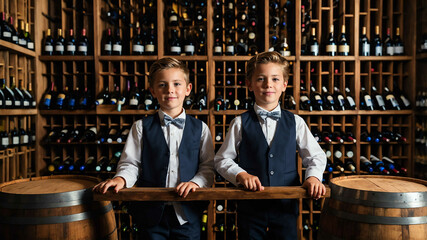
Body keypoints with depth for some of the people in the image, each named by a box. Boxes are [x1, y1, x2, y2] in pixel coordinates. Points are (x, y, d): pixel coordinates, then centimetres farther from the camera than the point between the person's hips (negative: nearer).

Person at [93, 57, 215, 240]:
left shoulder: (200, 128, 3)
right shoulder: (141, 127, 3)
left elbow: (209, 167, 1)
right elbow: (130, 164, 0)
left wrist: (195, 182, -17)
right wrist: (121, 178, -19)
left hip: (188, 214, 1)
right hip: (151, 213, 0)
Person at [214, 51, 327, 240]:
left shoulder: (295, 122, 2)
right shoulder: (240, 123, -2)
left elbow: (315, 156, 6)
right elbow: (222, 160, 0)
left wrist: (313, 176, -13)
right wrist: (240, 174, -16)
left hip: (286, 205, 1)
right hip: (250, 207, -1)